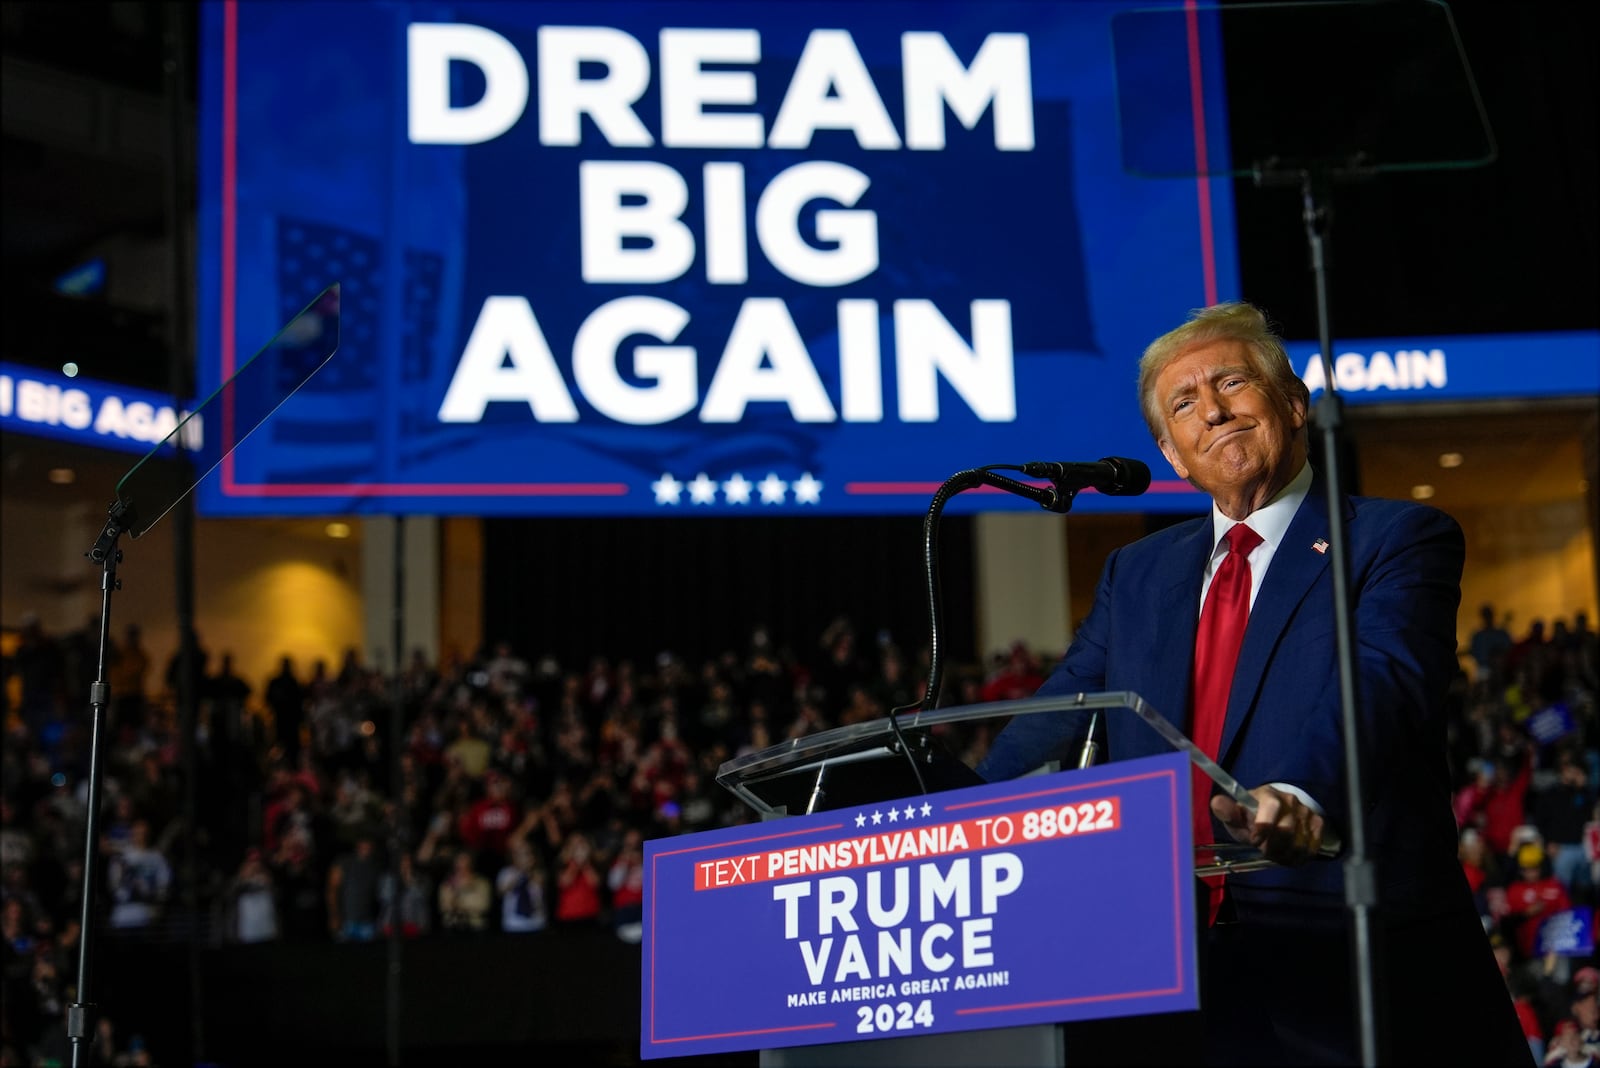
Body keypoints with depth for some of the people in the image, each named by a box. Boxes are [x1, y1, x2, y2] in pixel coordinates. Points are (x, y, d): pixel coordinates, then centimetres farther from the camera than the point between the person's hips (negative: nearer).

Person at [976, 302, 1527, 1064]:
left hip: (1359, 970, -4)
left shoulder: (1397, 539, -1)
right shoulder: (1136, 574, 18)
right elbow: (1056, 718, 10)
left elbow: (1381, 682, -19)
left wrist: (1302, 792, -39)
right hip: (1181, 979, 4)